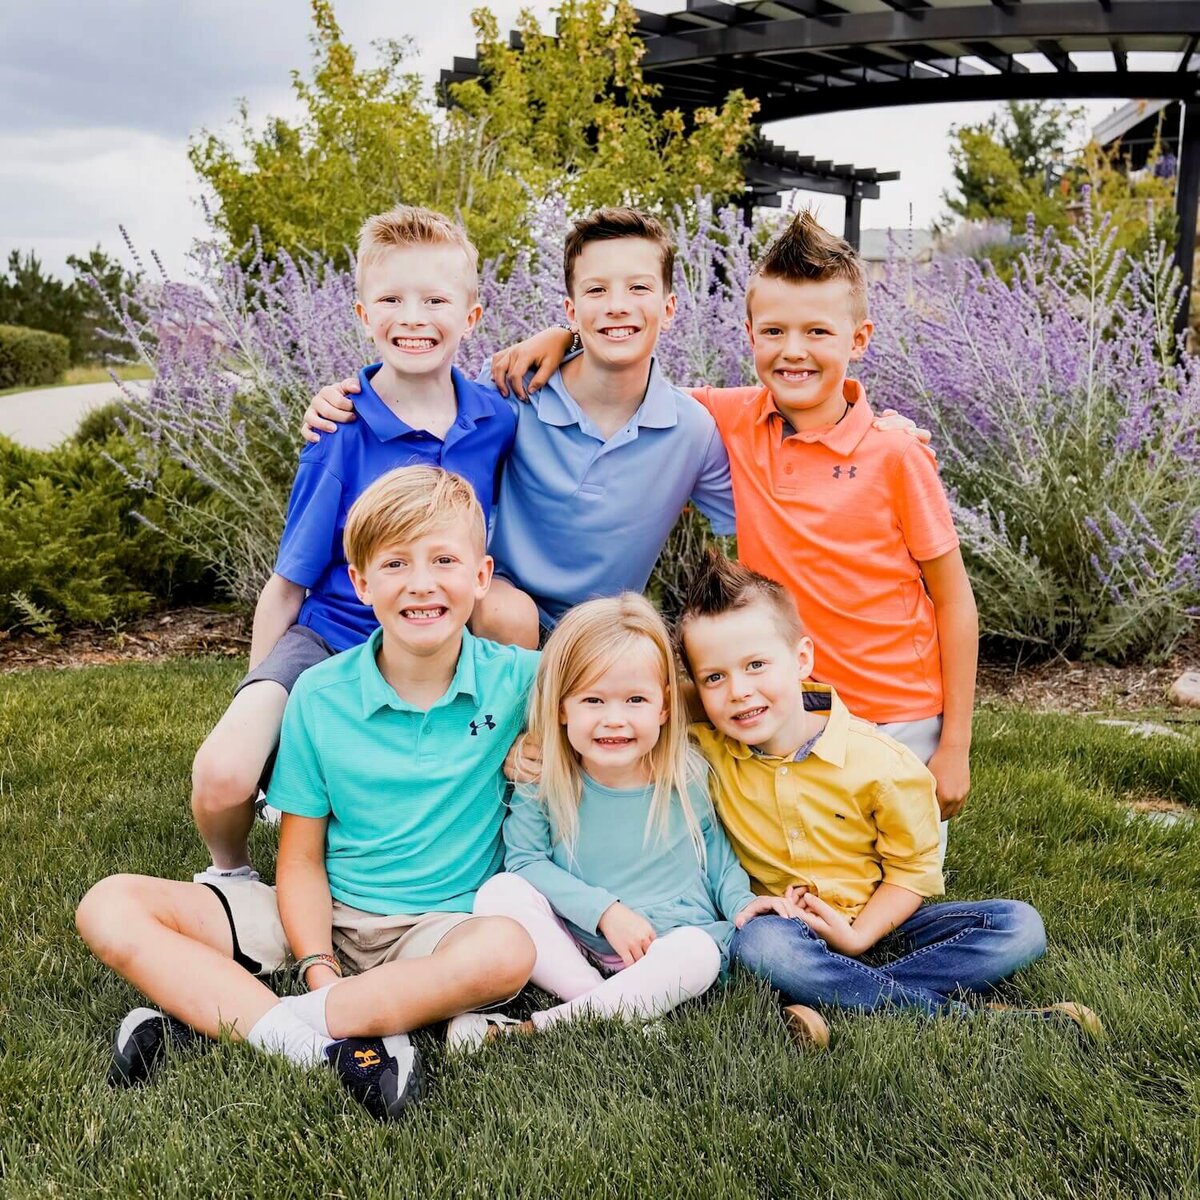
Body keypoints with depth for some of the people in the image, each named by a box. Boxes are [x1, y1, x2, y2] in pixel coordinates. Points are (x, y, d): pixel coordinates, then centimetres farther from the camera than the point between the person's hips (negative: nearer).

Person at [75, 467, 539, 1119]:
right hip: (325, 918, 2)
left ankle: (202, 1019, -29)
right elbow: (301, 858, -1)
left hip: (442, 925, -1)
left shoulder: (513, 680, -6)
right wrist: (318, 968, -16)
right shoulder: (320, 695, -3)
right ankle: (318, 1044, -31)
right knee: (110, 907, -14)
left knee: (507, 950, -38)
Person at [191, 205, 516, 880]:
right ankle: (229, 872, 13)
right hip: (330, 639, -4)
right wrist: (257, 710, 0)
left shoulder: (498, 423, -7)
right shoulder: (344, 434, -13)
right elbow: (289, 583, -5)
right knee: (224, 775, -24)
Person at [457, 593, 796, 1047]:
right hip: (574, 946, 1)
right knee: (500, 892, -22)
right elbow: (526, 861, -9)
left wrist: (741, 902, -7)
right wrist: (605, 910, -19)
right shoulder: (544, 785, -6)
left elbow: (717, 854, 11)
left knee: (698, 952, -34)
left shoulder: (688, 778, -3)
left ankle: (542, 1026, -31)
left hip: (669, 946, 0)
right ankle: (601, 1002, -29)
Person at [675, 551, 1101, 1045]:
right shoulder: (707, 752, -9)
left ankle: (832, 1002, -29)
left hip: (875, 925, 1)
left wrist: (860, 935, -18)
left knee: (1018, 926, -17)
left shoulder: (876, 761, -11)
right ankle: (961, 1014, -30)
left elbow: (912, 868, -2)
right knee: (757, 943, -38)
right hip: (786, 926, -1)